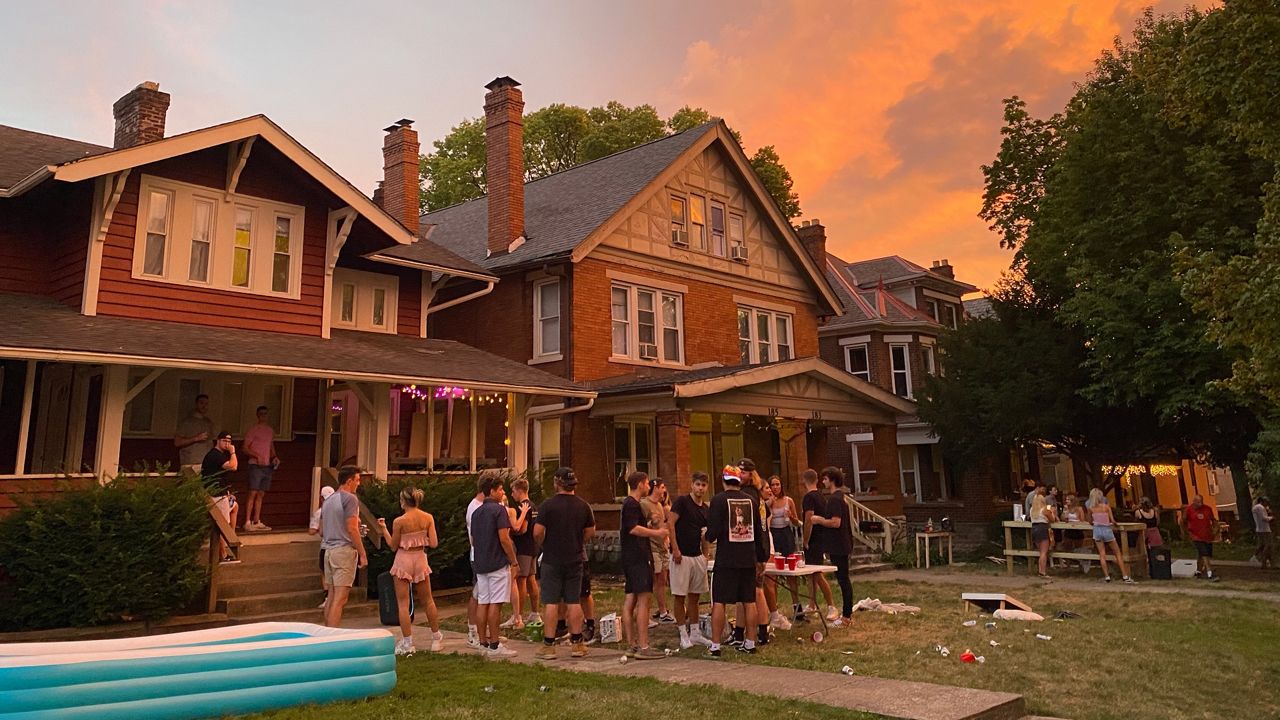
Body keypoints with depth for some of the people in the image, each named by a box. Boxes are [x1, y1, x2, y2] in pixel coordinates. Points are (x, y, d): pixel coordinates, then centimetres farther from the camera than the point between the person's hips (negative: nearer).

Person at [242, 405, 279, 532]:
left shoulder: (270, 431, 16)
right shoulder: (253, 430, -3)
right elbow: (245, 448, -7)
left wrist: (275, 457, 7)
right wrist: (257, 456, -21)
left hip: (267, 466, 6)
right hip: (256, 465, -6)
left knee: (260, 494, 8)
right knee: (253, 493, -9)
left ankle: (257, 522, 11)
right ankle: (248, 522, -7)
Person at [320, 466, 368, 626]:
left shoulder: (328, 501, 17)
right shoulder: (349, 498, -9)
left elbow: (321, 531, 20)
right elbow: (352, 529, -16)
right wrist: (362, 553, -12)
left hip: (329, 551, 8)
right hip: (345, 550, -8)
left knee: (331, 597, 11)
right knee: (340, 599, -8)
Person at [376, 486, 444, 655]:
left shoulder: (399, 521, -14)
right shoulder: (428, 518, -5)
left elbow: (393, 546, -4)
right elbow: (434, 543, -7)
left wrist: (383, 529, 4)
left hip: (403, 560, -4)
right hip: (420, 559, 4)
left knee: (403, 603, 4)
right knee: (427, 600, 18)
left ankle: (407, 643, 4)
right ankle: (436, 638, 26)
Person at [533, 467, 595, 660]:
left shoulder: (548, 504, -12)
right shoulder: (583, 505, 0)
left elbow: (538, 532, -15)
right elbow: (590, 531, 10)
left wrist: (543, 545, 4)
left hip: (552, 559, -3)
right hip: (576, 559, 3)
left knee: (551, 602, 2)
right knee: (574, 602, 10)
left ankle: (548, 645, 6)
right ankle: (577, 643, 15)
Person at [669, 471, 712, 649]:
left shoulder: (705, 509, 12)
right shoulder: (682, 501, -8)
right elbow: (670, 524, -15)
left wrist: (705, 554, 9)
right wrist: (675, 549, -19)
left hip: (698, 556, 7)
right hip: (681, 556, -7)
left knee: (695, 596, 13)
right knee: (680, 596, -1)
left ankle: (695, 633, 22)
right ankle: (683, 635, 7)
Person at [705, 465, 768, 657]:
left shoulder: (718, 500, -9)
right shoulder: (750, 500, 5)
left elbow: (713, 531, -14)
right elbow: (759, 532, 9)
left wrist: (709, 537, 11)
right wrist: (761, 559, 17)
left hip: (726, 559, -4)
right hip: (749, 559, 4)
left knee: (719, 602, 1)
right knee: (749, 601, 12)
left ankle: (715, 645, 1)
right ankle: (750, 643, 18)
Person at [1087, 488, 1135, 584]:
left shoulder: (1091, 508, -1)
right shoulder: (1106, 506, -5)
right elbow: (1112, 520, -7)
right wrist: (1114, 523, 14)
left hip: (1097, 530, 1)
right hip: (1107, 530, -1)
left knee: (1102, 554, 7)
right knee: (1118, 553, 8)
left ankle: (1107, 576, 2)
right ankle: (1125, 577, 3)